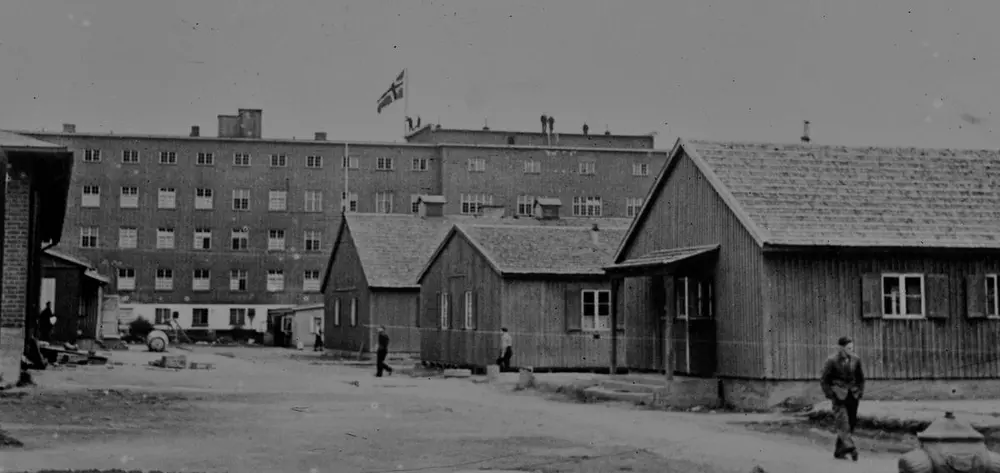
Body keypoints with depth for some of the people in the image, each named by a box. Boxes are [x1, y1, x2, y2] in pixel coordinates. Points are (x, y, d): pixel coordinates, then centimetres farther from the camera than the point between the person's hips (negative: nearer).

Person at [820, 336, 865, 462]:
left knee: (851, 422, 2)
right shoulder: (832, 361, -8)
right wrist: (830, 395, -5)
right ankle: (849, 447, -29)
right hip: (839, 395, -4)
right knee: (842, 420, -17)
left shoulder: (855, 359, 4)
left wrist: (860, 393, 9)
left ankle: (839, 451, 11)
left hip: (852, 395, 4)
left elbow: (860, 378, 18)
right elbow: (824, 380, -1)